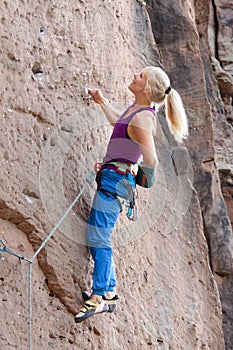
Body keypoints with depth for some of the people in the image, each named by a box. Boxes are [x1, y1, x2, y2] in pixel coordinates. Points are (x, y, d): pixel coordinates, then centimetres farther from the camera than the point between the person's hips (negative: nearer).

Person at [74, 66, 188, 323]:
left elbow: (151, 160, -25)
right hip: (112, 178, 10)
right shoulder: (135, 109, 9)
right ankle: (109, 292, 21)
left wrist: (145, 178, -7)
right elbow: (117, 121, 33)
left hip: (116, 179, -10)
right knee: (98, 236, 14)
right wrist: (101, 101, 35)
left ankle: (98, 297, -13)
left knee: (98, 236, -13)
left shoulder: (141, 119, -20)